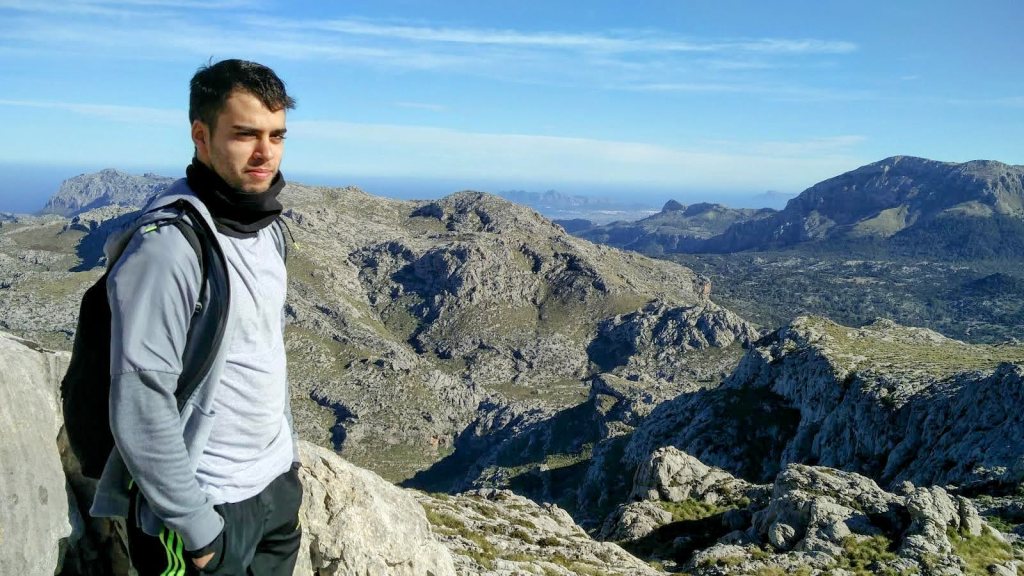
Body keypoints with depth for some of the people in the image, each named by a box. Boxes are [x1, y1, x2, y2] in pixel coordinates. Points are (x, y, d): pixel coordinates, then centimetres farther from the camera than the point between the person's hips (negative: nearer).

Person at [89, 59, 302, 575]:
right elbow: (141, 412, -22)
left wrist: (288, 454, 15)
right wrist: (199, 531, -17)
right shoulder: (168, 245, -22)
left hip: (278, 489, 7)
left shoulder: (266, 226, 3)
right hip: (207, 507, -7)